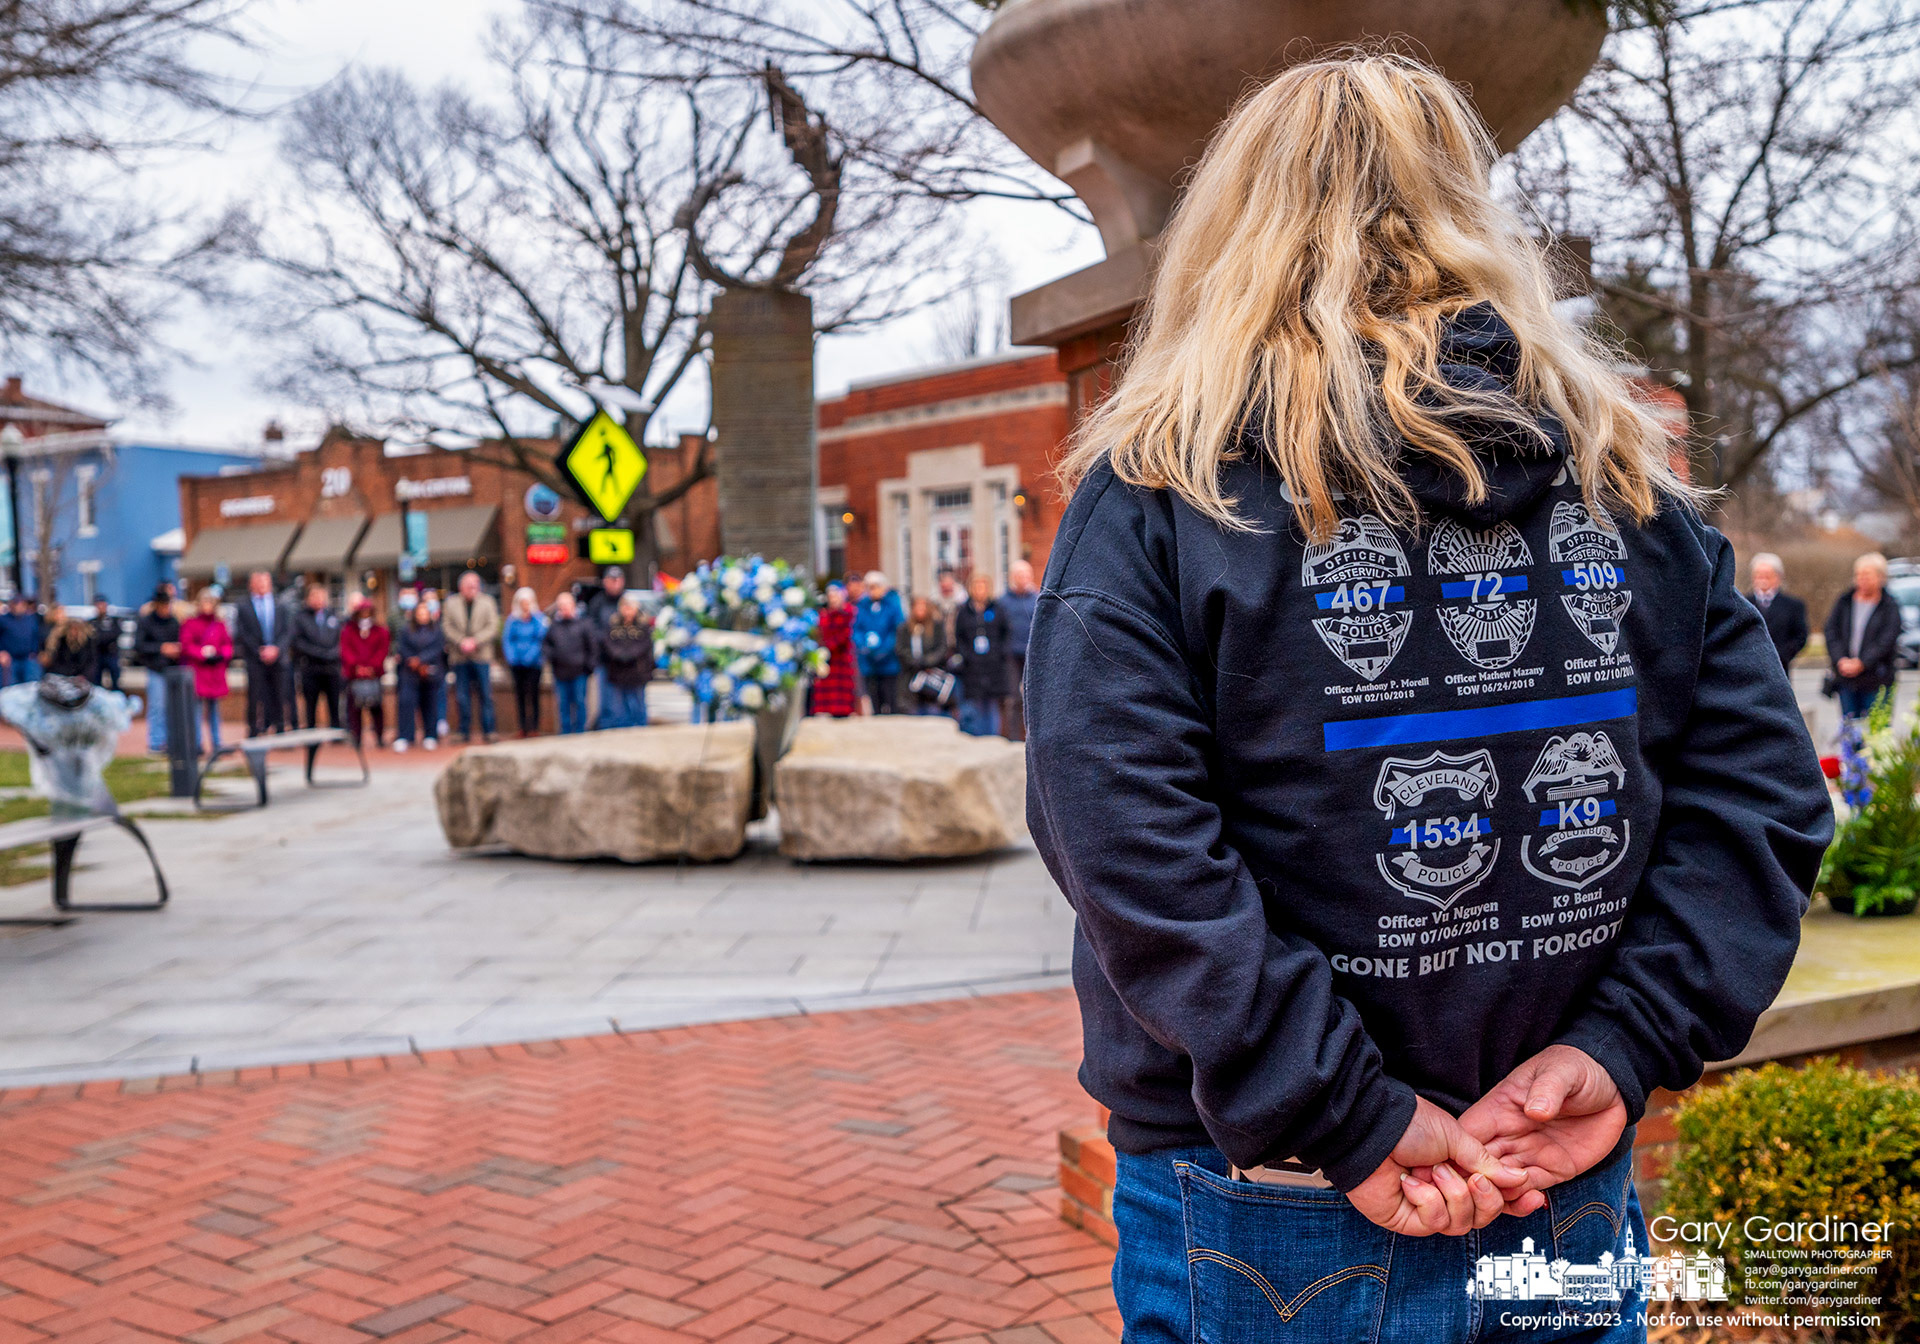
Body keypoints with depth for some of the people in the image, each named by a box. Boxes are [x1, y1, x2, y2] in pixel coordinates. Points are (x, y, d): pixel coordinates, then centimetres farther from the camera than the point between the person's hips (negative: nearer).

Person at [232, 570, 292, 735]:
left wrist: (276, 648, -9)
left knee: (280, 696, 0)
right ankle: (254, 732, -2)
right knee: (255, 696, -5)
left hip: (277, 658, 2)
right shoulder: (242, 606, 4)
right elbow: (241, 633, -1)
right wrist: (260, 652, -9)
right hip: (255, 659, -2)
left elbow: (287, 630, 6)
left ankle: (280, 731, 5)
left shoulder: (280, 605, 11)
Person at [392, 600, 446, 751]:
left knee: (430, 705, 5)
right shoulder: (405, 630, 7)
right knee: (406, 702, -11)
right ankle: (403, 738, -10)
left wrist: (420, 660, -15)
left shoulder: (437, 631, 7)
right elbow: (401, 649, 1)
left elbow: (437, 648, -4)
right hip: (409, 674, -1)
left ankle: (430, 737, 16)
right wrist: (414, 663, -11)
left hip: (431, 675, 1)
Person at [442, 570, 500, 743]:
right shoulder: (450, 604, 9)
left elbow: (493, 627, -1)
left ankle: (488, 731, 3)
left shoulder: (488, 603, 6)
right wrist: (461, 642, -13)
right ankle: (465, 732, 10)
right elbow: (447, 627, 1)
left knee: (485, 695, -2)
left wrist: (475, 641, -13)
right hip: (459, 657, 1)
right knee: (462, 697, 3)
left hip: (481, 656, -1)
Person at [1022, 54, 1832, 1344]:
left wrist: (1347, 1123, -17)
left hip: (1261, 1223, -3)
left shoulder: (1157, 494, -10)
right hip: (1577, 1201, 4)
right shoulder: (1632, 479, 3)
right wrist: (1620, 1048, -5)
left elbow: (1124, 841, -20)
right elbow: (1765, 784, -1)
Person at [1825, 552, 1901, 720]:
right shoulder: (1844, 602, 11)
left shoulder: (1890, 607, 1)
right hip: (1845, 677, 3)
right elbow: (1831, 632, 4)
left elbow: (1887, 641, -8)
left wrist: (1861, 663, -17)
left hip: (1875, 681, -3)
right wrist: (1841, 660, -10)